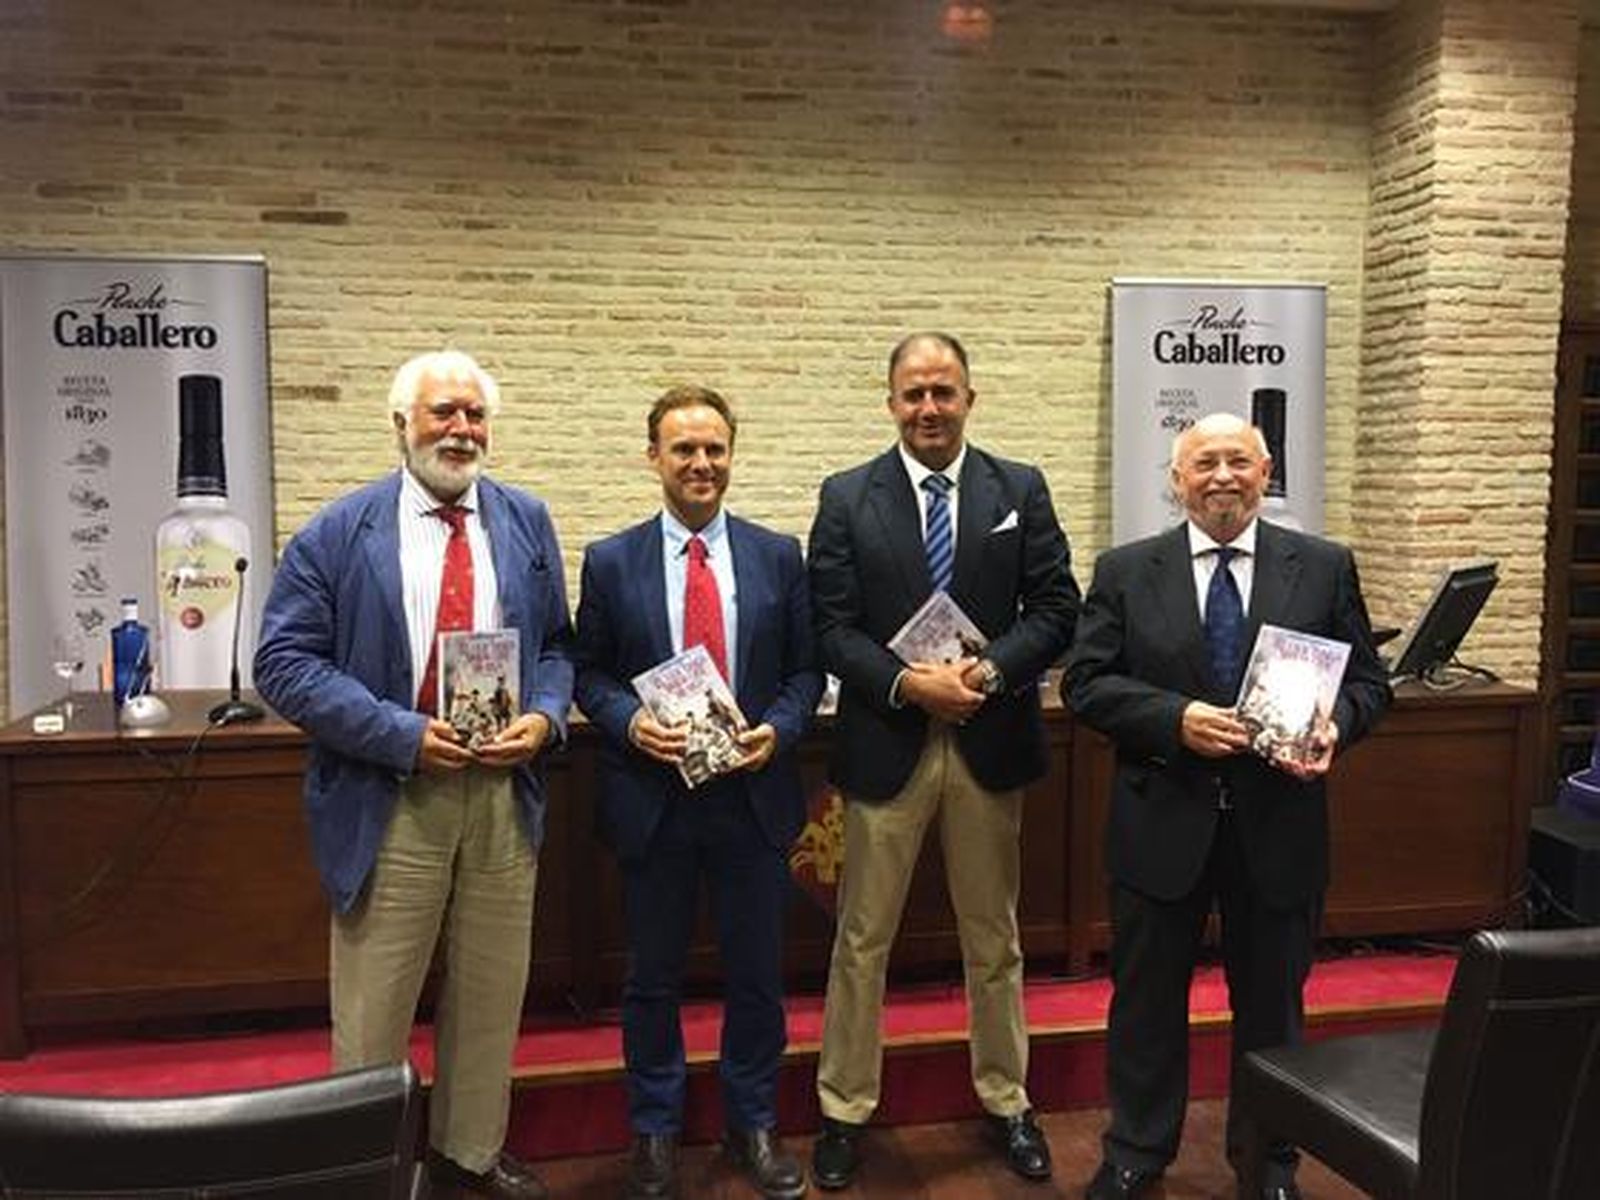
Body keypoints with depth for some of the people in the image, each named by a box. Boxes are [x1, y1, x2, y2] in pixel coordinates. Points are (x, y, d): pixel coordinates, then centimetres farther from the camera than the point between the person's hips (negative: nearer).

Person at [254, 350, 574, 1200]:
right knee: (374, 1009, 8)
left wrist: (545, 717, -9)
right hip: (388, 798, -3)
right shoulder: (339, 532, -3)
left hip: (506, 790, 4)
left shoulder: (527, 522, 8)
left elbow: (556, 646, 12)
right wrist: (401, 734, -17)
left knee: (491, 998, 16)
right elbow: (284, 661, -8)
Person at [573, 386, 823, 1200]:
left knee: (757, 973, 13)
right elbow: (588, 673, 3)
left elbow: (806, 669, 5)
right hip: (652, 798, -1)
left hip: (754, 796, 1)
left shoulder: (778, 556, 2)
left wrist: (779, 728, -13)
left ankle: (753, 1125, 34)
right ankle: (655, 1130, 33)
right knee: (653, 976, 14)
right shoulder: (610, 561, -1)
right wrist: (629, 720, -15)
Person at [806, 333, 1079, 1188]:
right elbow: (831, 627, -5)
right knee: (863, 940, 9)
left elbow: (1056, 608, -1)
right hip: (886, 742, -1)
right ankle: (845, 1110, 26)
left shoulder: (1021, 491, 3)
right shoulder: (847, 498, 0)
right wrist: (908, 684, -19)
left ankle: (1006, 1102, 34)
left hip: (990, 742, 1)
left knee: (994, 938, 16)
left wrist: (988, 670, -17)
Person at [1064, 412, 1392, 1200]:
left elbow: (1367, 681, 4)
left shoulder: (1324, 568, 2)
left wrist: (1334, 726, -18)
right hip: (1163, 823, 0)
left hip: (1278, 824, 1)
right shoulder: (1125, 571, -1)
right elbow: (1085, 683, -5)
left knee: (1272, 999, 16)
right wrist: (1174, 719, -19)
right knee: (1147, 997, 13)